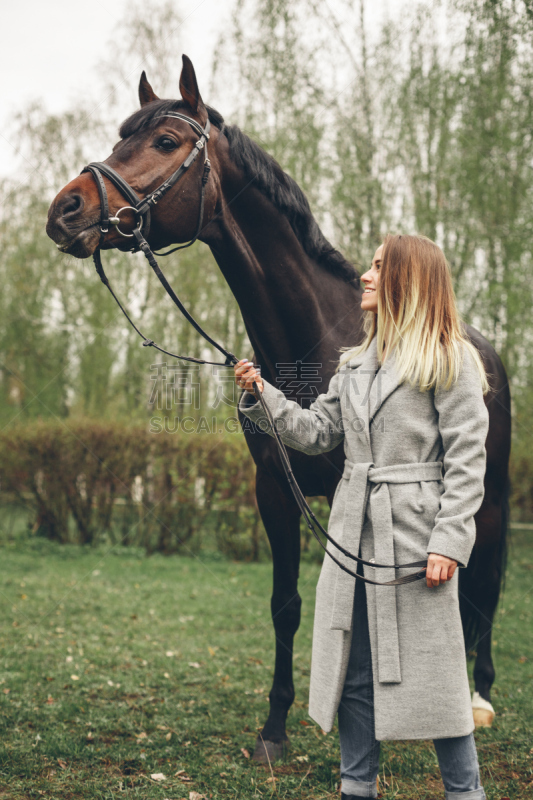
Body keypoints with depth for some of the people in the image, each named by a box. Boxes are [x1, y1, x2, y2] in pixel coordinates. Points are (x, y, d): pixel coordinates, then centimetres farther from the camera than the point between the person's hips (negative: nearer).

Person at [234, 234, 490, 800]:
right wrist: (261, 396, 0)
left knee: (431, 669, 1)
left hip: (417, 532, -6)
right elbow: (316, 433, 12)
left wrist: (449, 541, -17)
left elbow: (467, 460, -10)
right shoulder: (355, 363, 14)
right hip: (354, 532, 7)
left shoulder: (450, 359, -6)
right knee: (352, 671, 12)